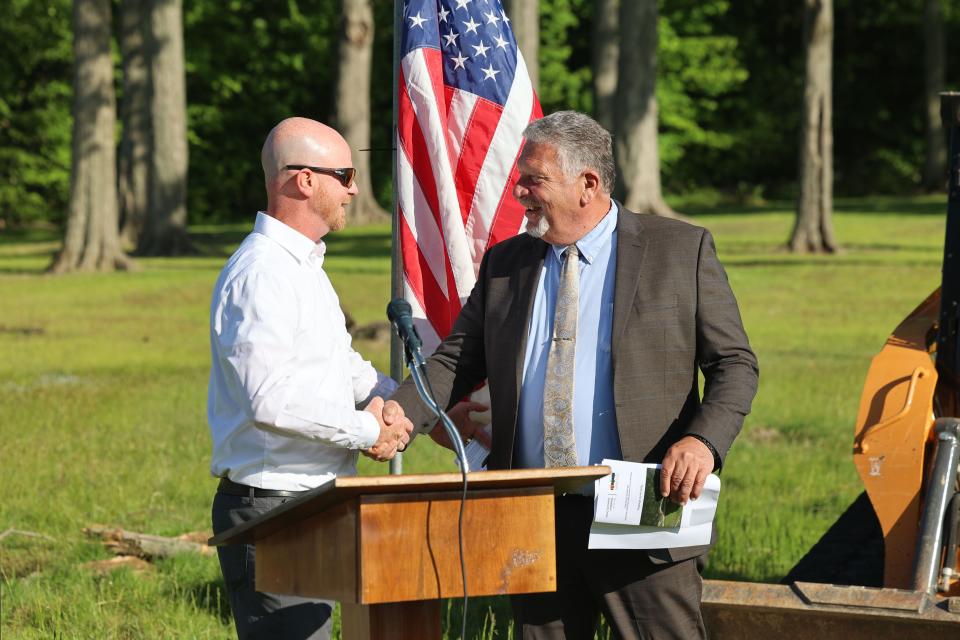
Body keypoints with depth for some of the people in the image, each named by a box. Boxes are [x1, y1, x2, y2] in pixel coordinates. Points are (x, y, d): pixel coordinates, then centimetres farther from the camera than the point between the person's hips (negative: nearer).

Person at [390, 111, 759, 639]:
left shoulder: (681, 251, 2)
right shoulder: (503, 264, 14)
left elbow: (734, 363, 1)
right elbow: (454, 362, 12)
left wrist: (703, 441, -17)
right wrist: (400, 415, -9)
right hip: (532, 522, 4)